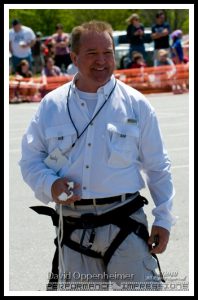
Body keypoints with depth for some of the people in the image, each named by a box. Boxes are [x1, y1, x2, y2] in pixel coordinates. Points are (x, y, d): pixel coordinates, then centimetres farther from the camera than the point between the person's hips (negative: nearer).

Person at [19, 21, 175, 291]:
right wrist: (49, 185, -10)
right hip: (73, 228, 2)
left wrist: (163, 220, 2)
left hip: (126, 227, -2)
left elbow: (158, 167, 6)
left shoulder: (136, 104, 2)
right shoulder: (51, 105, 6)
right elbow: (30, 160, 11)